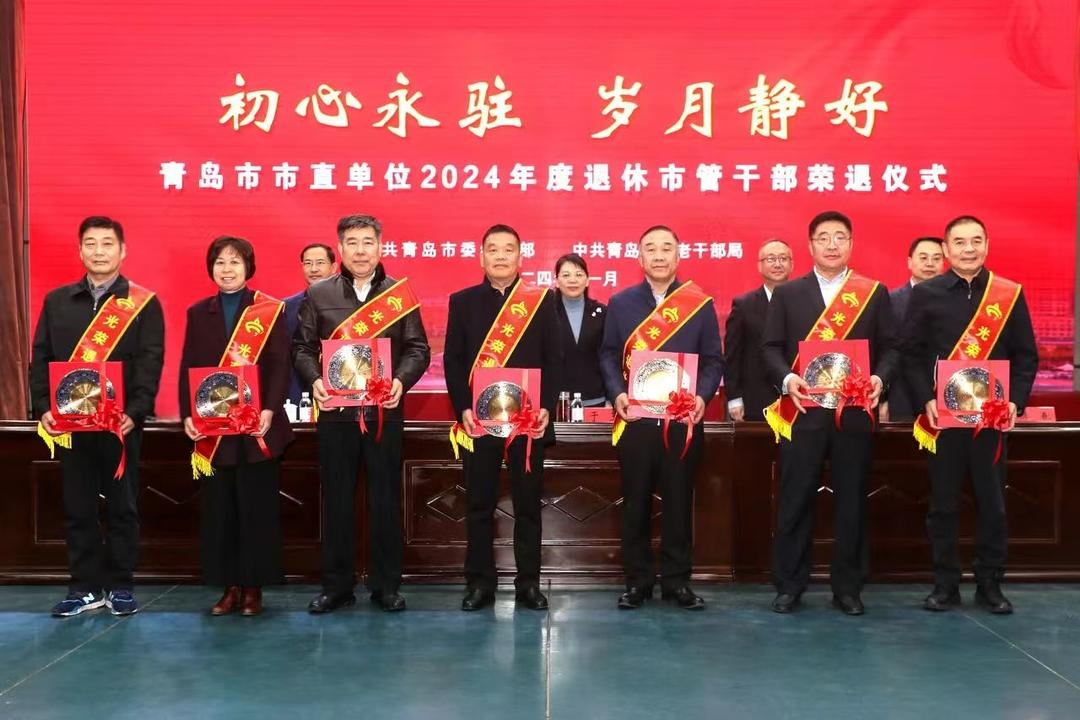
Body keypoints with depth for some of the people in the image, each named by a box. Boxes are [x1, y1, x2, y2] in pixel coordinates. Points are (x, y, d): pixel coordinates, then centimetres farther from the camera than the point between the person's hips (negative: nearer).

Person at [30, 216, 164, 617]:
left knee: (122, 507, 5)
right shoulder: (57, 301, 11)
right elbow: (41, 358, 9)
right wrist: (43, 408, -4)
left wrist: (134, 411, -17)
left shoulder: (143, 303, 1)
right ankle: (85, 587, 19)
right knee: (77, 508, 8)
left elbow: (150, 363, -6)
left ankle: (120, 587, 16)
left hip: (122, 423, -3)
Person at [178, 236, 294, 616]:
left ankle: (253, 587, 12)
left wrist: (270, 409, -17)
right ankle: (230, 586, 16)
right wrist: (188, 415, -4)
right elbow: (188, 368, 9)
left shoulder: (270, 310, 2)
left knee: (257, 508, 2)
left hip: (258, 428, -3)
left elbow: (281, 364, -4)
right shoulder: (198, 313, 12)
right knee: (218, 509, 6)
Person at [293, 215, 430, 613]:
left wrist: (401, 380, -15)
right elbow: (303, 347, 6)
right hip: (335, 412, 1)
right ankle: (336, 584, 18)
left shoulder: (400, 294, 6)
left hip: (385, 412, 0)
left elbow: (418, 349, 3)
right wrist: (314, 380, -12)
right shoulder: (318, 294, 8)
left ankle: (386, 585, 16)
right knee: (336, 501, 7)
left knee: (385, 500, 5)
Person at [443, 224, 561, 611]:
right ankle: (480, 583, 16)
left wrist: (546, 406, -9)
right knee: (479, 505, 6)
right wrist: (462, 408, -8)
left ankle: (529, 583, 17)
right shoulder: (462, 301, 7)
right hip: (478, 418, 0)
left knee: (528, 504, 6)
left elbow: (554, 359, 3)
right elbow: (453, 360, 3)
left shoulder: (541, 300, 6)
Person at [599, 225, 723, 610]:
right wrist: (617, 393, -10)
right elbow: (608, 354, 7)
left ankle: (677, 580, 17)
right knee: (636, 501, 5)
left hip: (684, 419, 0)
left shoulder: (701, 303, 4)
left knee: (679, 500, 6)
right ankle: (638, 580, 16)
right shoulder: (620, 302, 7)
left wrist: (702, 396, -13)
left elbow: (713, 360, 4)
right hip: (634, 418, 1)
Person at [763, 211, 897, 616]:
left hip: (855, 412, 1)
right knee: (795, 501, 2)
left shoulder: (875, 293, 9)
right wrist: (786, 378, -14)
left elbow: (889, 347, 6)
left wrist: (880, 378, -13)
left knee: (851, 502, 6)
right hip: (803, 411, 0)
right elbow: (771, 347, 4)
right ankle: (789, 585, 14)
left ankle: (848, 587, 18)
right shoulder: (787, 293, 9)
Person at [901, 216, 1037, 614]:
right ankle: (945, 584, 17)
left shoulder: (1010, 294, 5)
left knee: (992, 502, 7)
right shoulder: (925, 294, 2)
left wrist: (1015, 401, -7)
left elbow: (1026, 355, 6)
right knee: (943, 503, 6)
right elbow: (911, 353, 1)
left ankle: (990, 584, 20)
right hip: (942, 415, -1)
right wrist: (926, 400, -11)